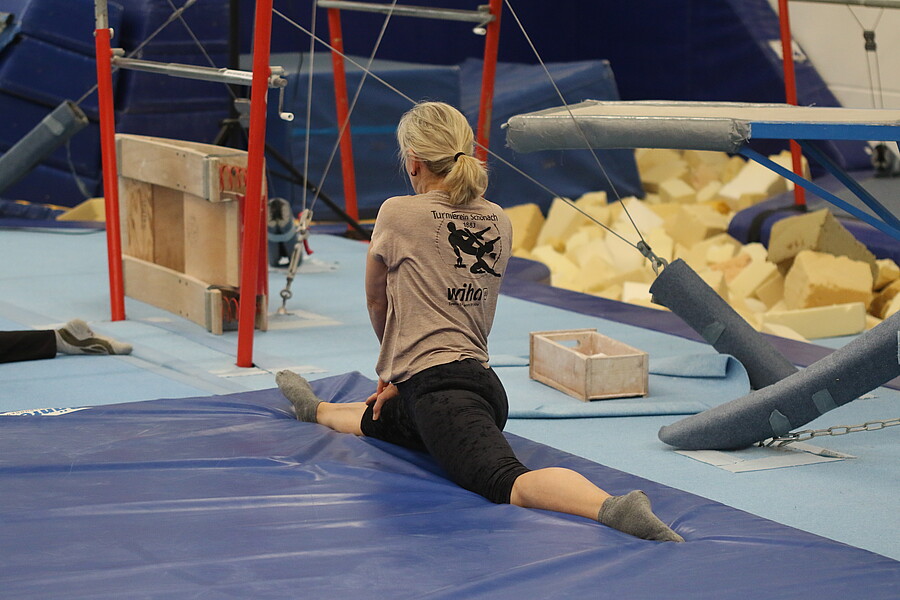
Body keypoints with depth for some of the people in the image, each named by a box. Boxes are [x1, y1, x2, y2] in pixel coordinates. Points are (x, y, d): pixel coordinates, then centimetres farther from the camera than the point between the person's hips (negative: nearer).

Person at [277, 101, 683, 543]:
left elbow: (376, 300, 14)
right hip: (482, 381, 9)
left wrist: (390, 364, 32)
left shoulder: (398, 214, -3)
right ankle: (317, 410, 66)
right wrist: (405, 376, 26)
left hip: (441, 388, -9)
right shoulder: (499, 223, 14)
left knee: (509, 482, -27)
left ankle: (613, 507, -48)